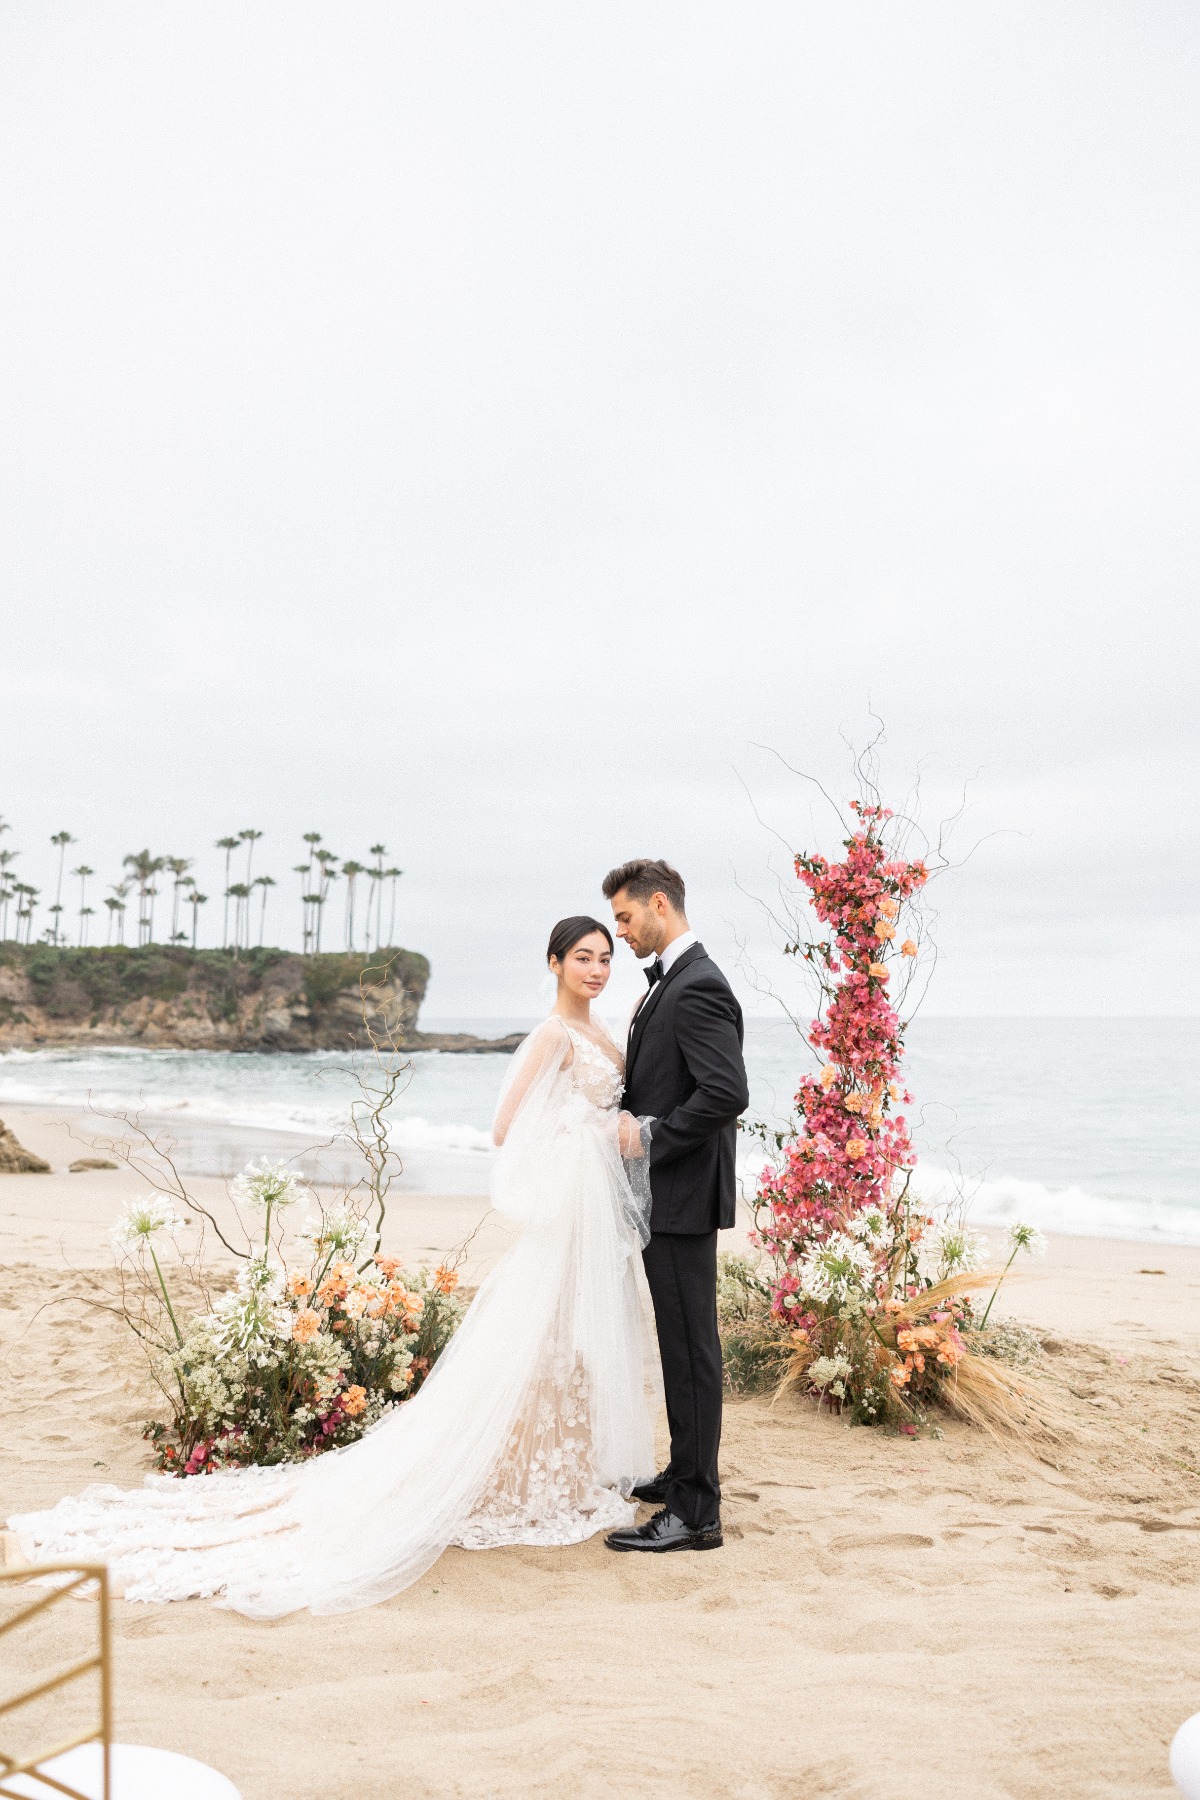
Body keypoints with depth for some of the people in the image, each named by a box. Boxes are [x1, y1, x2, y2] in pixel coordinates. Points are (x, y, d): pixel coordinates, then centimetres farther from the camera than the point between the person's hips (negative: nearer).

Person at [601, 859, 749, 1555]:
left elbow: (727, 1093, -26)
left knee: (691, 1347, -3)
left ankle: (696, 1513, 5)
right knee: (681, 1342, 18)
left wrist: (650, 1139, -18)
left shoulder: (698, 987, -18)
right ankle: (689, 1475, 32)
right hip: (665, 1193, 10)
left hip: (684, 1195, -10)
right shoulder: (672, 980, 15)